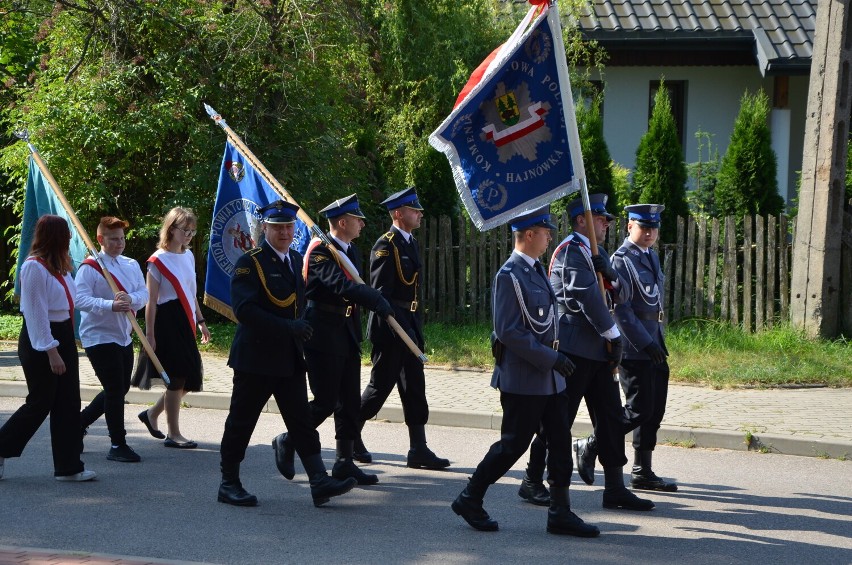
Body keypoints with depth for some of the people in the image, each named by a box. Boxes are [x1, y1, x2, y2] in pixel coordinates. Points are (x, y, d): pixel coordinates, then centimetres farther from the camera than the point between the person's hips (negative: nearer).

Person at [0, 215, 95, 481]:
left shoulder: (59, 267, 12)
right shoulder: (34, 267, -17)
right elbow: (36, 313, -19)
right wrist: (51, 352, -20)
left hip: (62, 337, 9)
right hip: (39, 342, -9)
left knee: (68, 404, 7)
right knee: (40, 403, -2)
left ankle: (69, 466, 12)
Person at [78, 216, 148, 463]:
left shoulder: (131, 265, 8)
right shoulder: (90, 268, -12)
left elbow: (144, 293, 3)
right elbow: (81, 299, -21)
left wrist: (131, 299, -20)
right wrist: (110, 306, -34)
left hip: (123, 336, 8)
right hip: (99, 337, -8)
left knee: (120, 388, 15)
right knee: (115, 389, -8)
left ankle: (79, 423, 32)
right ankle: (118, 445, 0)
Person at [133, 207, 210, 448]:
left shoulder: (189, 256, 13)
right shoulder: (158, 260, -9)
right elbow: (151, 300, -11)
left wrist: (200, 321, 21)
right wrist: (149, 334, -14)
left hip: (185, 323, 8)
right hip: (168, 322, -8)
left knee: (188, 378, 8)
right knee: (176, 378, -5)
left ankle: (152, 414, 26)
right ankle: (173, 434, 4)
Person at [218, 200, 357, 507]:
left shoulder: (297, 261, 13)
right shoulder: (249, 263, -11)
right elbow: (244, 309, -21)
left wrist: (299, 329, 10)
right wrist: (286, 327, -25)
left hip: (290, 358, 7)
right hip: (256, 356, -6)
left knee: (302, 421, 1)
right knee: (241, 421, 3)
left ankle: (320, 482, -3)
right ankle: (229, 483, 13)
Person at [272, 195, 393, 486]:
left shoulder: (352, 251, 14)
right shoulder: (319, 251, -15)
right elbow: (340, 285, -29)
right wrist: (376, 299, -33)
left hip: (347, 334, 9)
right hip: (323, 337, -9)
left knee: (350, 402, 8)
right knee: (325, 402, -6)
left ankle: (345, 462, 14)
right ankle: (287, 442, 14)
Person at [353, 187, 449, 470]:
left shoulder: (411, 244, 14)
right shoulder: (386, 245, -14)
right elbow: (379, 292, -18)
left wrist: (417, 327, 17)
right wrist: (388, 328, -22)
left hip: (410, 326, 9)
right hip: (390, 325, -9)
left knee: (414, 386, 6)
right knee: (381, 384, -1)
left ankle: (419, 450, 7)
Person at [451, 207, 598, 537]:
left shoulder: (536, 271, 13)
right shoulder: (509, 275, -16)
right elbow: (507, 331, -21)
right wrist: (550, 358, -21)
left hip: (549, 378, 9)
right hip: (523, 380, -9)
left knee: (560, 442, 6)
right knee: (514, 444, -1)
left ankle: (560, 512, 11)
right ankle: (469, 500, 13)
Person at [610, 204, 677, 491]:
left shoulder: (652, 257, 16)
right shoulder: (621, 260, -12)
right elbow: (621, 309, -18)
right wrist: (646, 343, -19)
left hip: (653, 346, 9)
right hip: (633, 349, -9)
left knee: (655, 411, 9)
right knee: (639, 410, -9)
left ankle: (643, 473, 15)